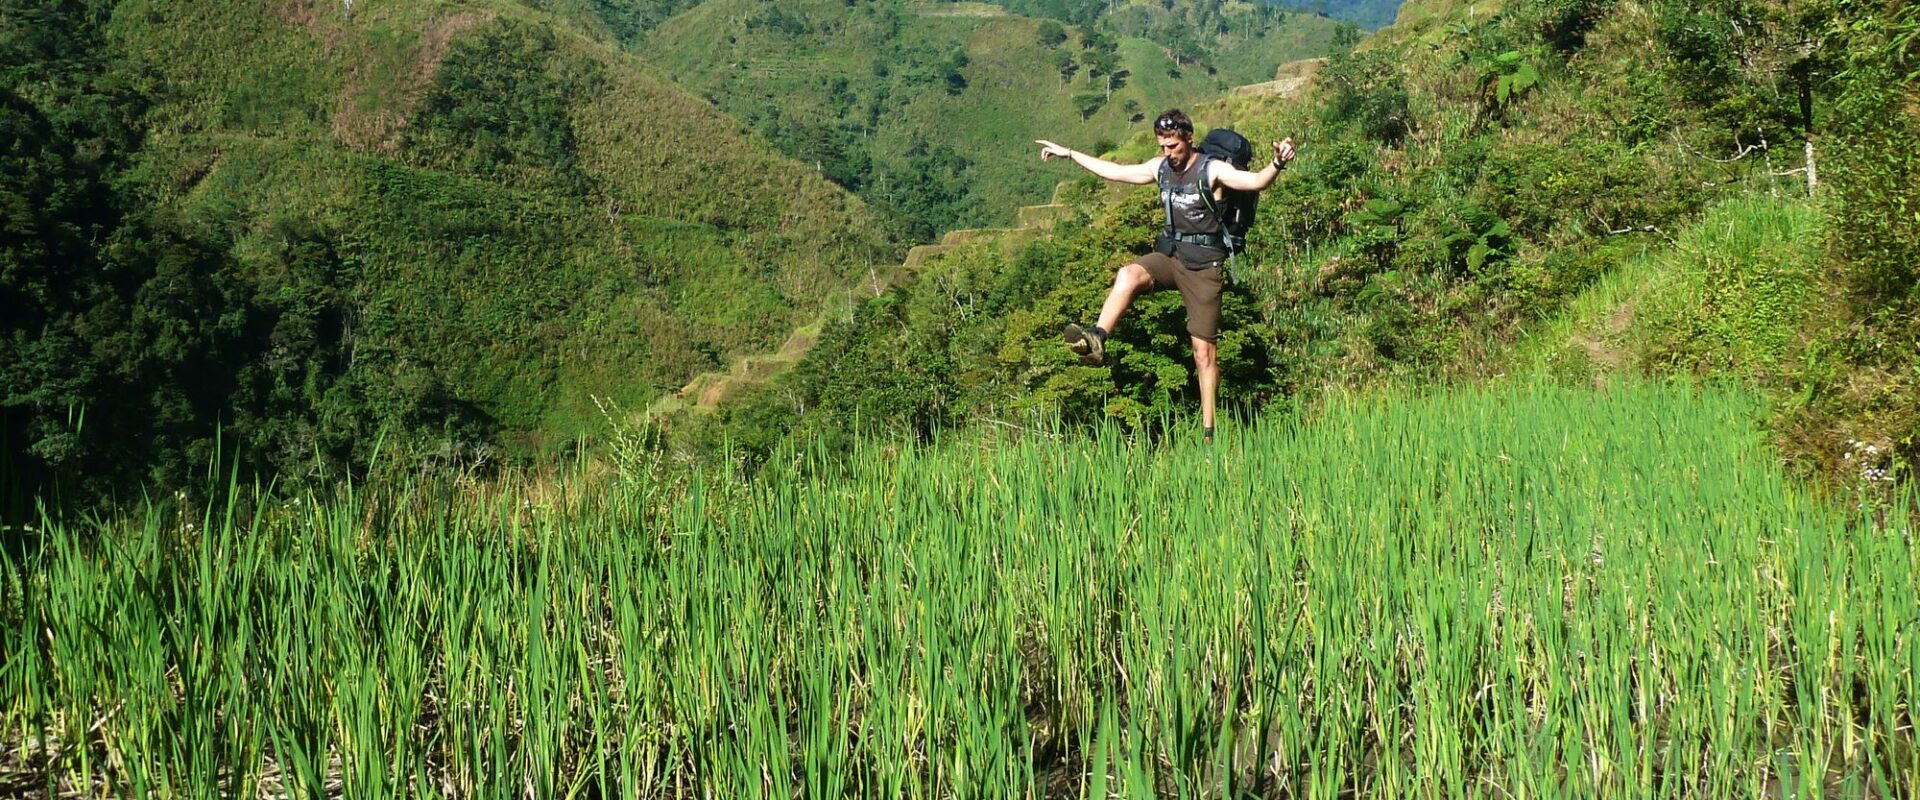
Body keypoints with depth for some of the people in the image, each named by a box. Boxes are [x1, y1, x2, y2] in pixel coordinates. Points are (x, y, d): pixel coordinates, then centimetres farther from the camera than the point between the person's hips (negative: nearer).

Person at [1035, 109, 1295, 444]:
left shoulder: (1212, 170, -11)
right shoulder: (1160, 168, 6)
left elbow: (1255, 181, -27)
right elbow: (1115, 171, 18)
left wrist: (1276, 165, -49)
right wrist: (1069, 153, 22)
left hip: (1204, 265, -4)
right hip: (1169, 255, 4)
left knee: (1204, 352, -1)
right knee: (1128, 274, -30)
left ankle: (1209, 432, 5)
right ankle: (1096, 341, -36)